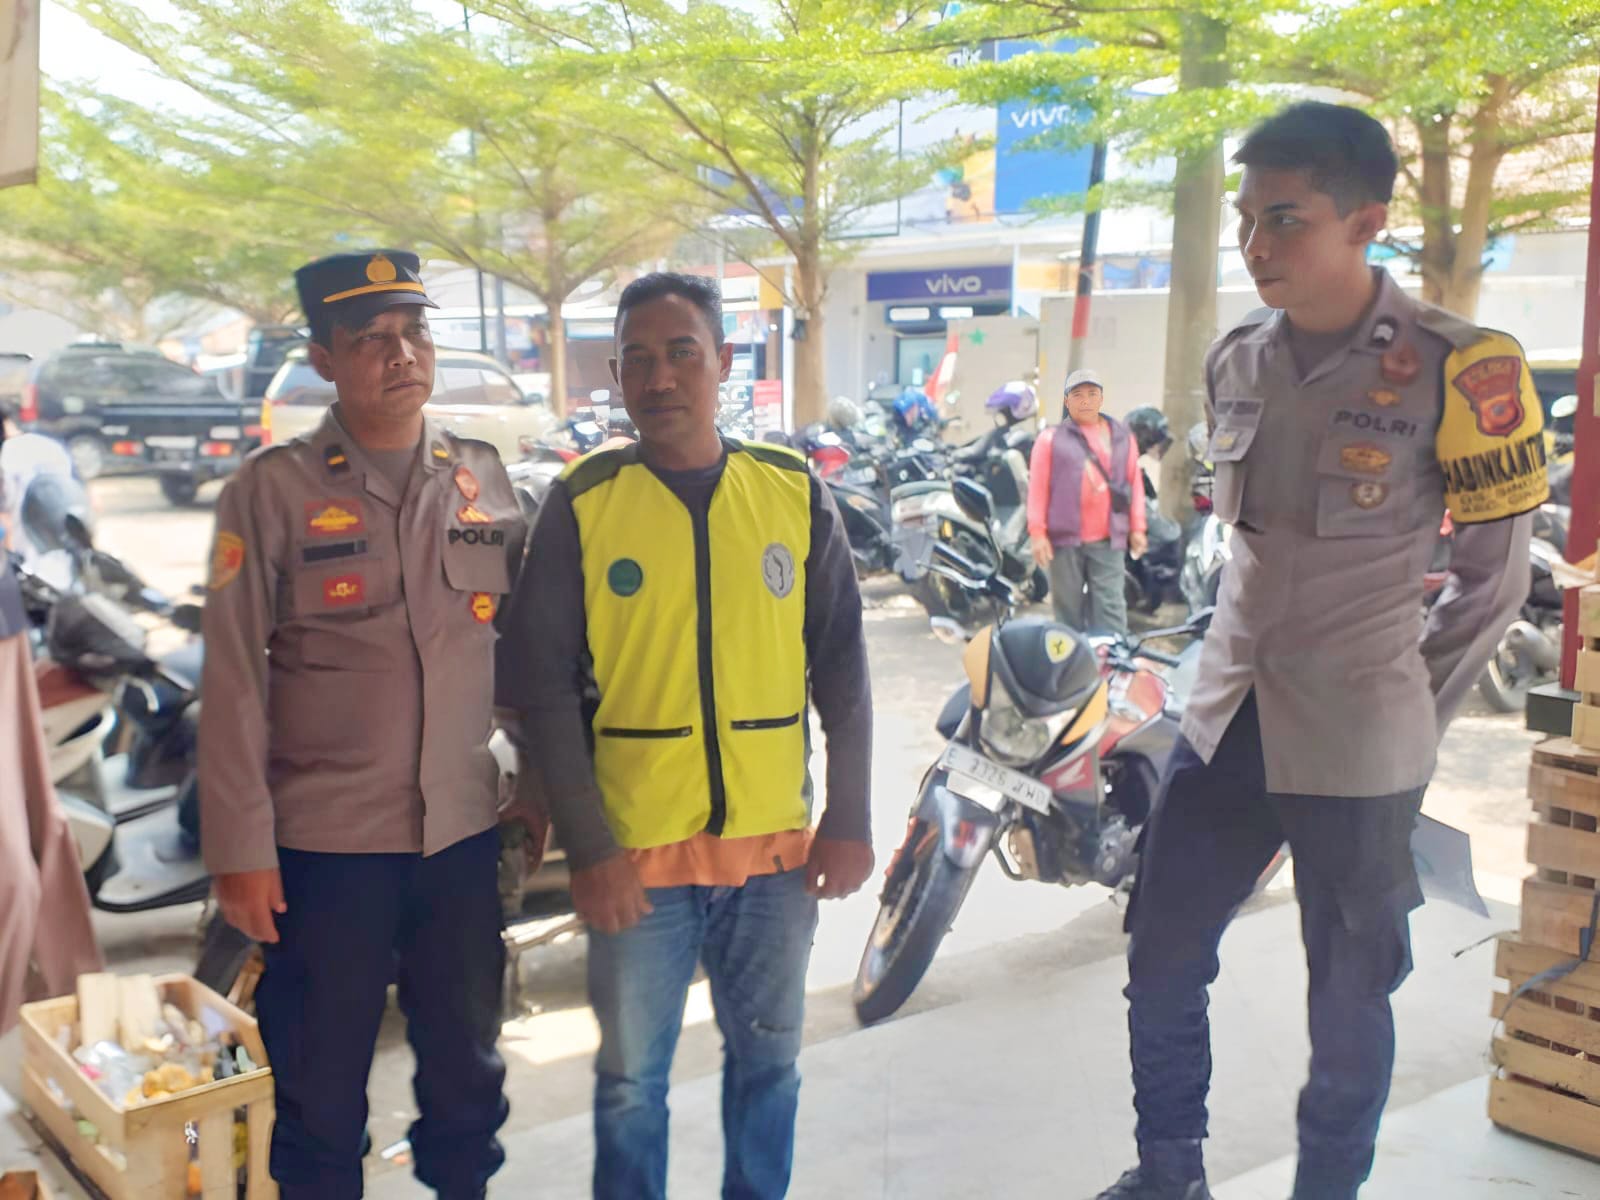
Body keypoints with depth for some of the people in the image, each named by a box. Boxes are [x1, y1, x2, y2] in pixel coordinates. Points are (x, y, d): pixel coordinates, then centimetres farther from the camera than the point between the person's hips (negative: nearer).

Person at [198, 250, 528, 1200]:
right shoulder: (271, 490, -6)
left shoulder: (484, 477, 4)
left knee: (467, 1073, 17)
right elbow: (234, 683, -7)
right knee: (320, 1094, 12)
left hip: (464, 835, 3)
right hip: (323, 845, -3)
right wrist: (241, 848, -9)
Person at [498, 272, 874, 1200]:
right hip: (637, 853, -2)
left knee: (769, 1059, 18)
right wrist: (589, 849, -10)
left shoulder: (796, 493, 1)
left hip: (778, 846, 2)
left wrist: (848, 821, 1)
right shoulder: (581, 504, -5)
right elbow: (545, 686, -6)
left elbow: (842, 669, 5)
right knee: (631, 1079, 12)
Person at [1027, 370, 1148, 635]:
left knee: (1110, 607, -4)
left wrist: (1137, 527, 6)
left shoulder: (1121, 436, 12)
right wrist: (1037, 533, -5)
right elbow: (1038, 488, 1)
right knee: (1068, 608, 5)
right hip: (1064, 538, -1)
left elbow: (1135, 482, 12)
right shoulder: (1051, 439, 5)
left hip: (1108, 540, 1)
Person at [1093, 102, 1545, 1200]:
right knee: (1161, 962, 13)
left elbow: (1495, 572, -4)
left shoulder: (1458, 369, -13)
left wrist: (1414, 708, 0)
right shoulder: (1238, 360, 5)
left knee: (1348, 1000, 9)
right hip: (1228, 718, 6)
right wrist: (1252, 662, 15)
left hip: (1358, 744, -5)